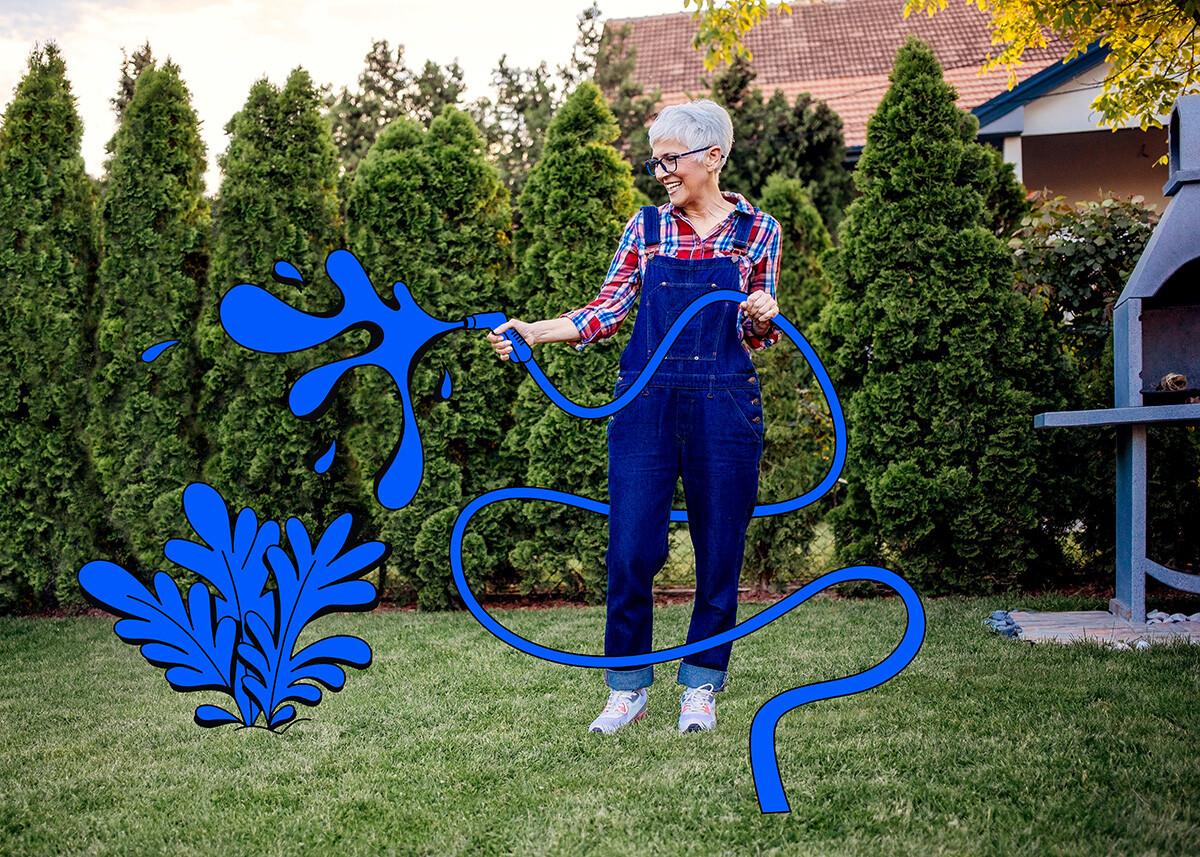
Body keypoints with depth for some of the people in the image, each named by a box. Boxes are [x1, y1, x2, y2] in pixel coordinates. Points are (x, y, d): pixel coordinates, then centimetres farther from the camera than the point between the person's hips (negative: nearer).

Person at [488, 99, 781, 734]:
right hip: (644, 403, 1)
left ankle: (700, 687, 20)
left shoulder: (756, 230, 5)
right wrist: (532, 333, -4)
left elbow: (757, 335, 10)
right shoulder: (646, 227, 8)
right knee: (630, 549, -2)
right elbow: (607, 311, 7)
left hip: (725, 406, -1)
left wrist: (762, 319, -13)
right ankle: (628, 688, 14)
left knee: (719, 550, 4)